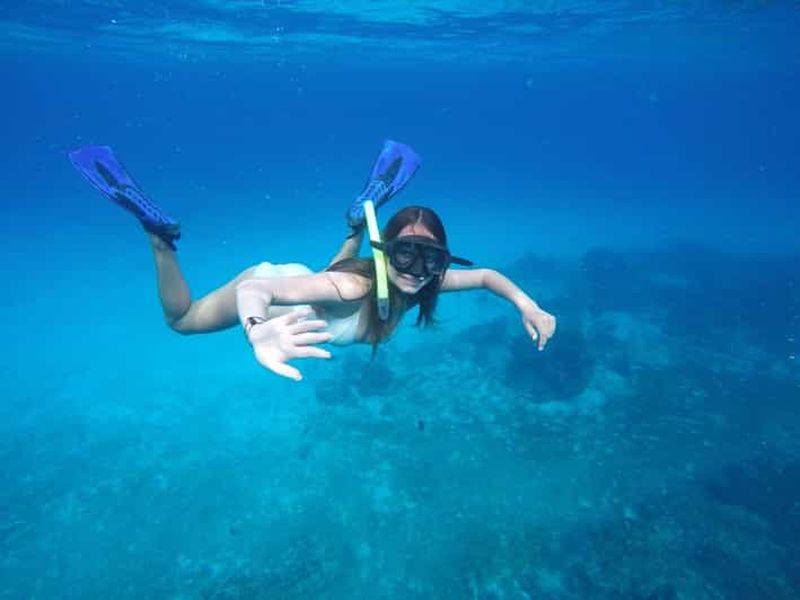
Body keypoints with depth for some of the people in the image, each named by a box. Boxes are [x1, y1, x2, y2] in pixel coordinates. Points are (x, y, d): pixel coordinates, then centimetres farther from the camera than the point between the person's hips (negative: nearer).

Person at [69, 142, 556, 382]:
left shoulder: (423, 281, -27)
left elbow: (486, 275, -13)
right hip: (269, 286, -5)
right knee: (180, 319, 21)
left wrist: (529, 307, -30)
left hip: (311, 284, 5)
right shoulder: (354, 287, -45)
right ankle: (158, 229, 19)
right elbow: (256, 288, -55)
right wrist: (259, 332, -77)